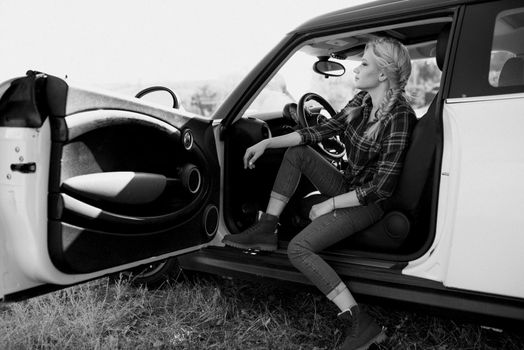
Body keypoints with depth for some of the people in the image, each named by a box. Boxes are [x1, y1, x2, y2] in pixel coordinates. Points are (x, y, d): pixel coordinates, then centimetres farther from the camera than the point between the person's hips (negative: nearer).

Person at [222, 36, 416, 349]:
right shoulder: (363, 101, 2)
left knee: (298, 249, -21)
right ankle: (266, 230, -1)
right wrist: (268, 143, -2)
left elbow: (381, 189, -24)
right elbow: (323, 130, 3)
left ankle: (362, 324, -15)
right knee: (297, 152, 3)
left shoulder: (399, 117, -23)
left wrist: (329, 205, -17)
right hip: (348, 187, 9)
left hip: (369, 204, -9)